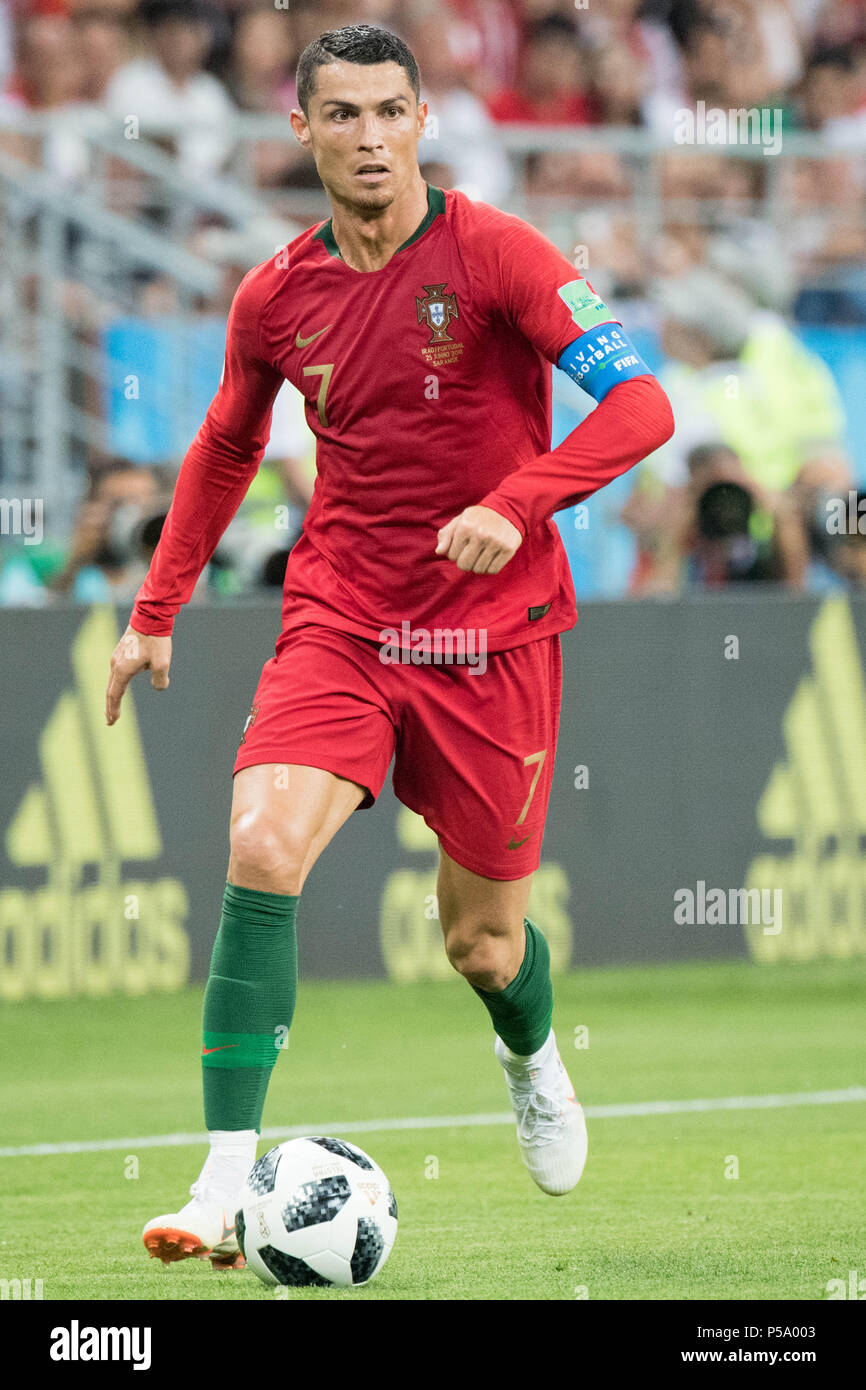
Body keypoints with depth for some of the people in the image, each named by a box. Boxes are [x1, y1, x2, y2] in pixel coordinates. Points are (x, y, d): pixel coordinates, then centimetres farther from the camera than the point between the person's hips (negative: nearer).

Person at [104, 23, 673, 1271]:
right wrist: (156, 614, 17)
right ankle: (228, 1184, -23)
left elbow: (640, 404, -17)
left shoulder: (493, 254, -10)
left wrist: (513, 506, -30)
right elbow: (225, 452, 21)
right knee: (264, 850, -23)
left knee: (483, 945, 6)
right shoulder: (277, 297, 2)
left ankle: (532, 1061, 45)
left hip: (491, 636, -2)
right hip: (340, 620, 2)